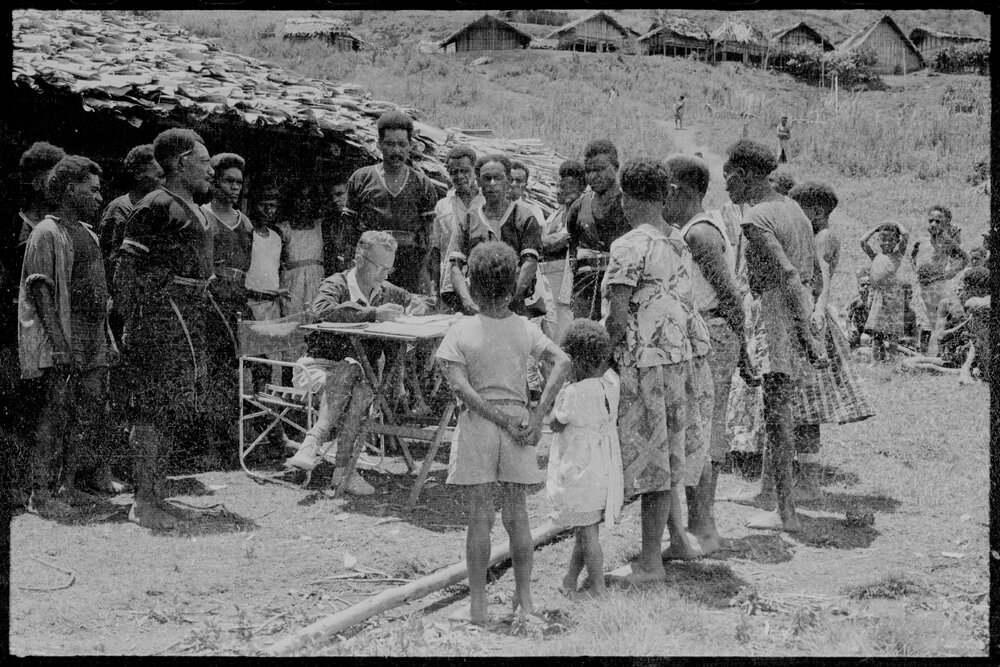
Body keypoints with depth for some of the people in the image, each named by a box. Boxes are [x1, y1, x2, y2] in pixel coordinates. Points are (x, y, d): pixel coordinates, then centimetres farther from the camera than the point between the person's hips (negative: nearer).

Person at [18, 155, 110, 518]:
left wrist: (106, 337, 18)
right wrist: (58, 342, -21)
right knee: (57, 414, -7)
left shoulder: (88, 233, 19)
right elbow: (40, 290, -15)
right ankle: (41, 494, -1)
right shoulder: (47, 233, -8)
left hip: (92, 343, 8)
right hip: (62, 341, -8)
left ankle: (66, 485, 17)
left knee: (89, 414, 8)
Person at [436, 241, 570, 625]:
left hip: (477, 422, -3)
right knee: (517, 515, 12)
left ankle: (478, 606, 5)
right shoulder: (525, 329, 2)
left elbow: (459, 386, -17)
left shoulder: (460, 332, -6)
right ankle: (524, 600, 17)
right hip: (518, 423, 3)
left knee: (479, 518, 2)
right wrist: (536, 418, -12)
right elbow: (562, 363, -10)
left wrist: (503, 420, -14)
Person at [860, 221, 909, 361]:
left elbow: (905, 235, -4)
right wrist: (876, 228, 19)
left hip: (892, 293, -4)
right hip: (876, 294, 4)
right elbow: (863, 241, 13)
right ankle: (877, 359, 6)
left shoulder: (897, 254, 6)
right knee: (876, 331, 3)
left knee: (891, 331, -6)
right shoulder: (876, 256, 17)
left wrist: (897, 224, 12)